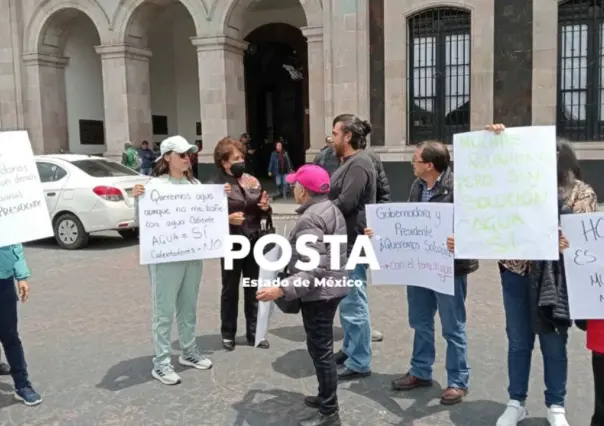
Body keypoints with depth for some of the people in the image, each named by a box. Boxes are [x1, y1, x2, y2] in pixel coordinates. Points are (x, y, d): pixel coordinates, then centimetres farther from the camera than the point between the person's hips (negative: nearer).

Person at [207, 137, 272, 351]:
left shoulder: (252, 181, 8)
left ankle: (254, 333, 25)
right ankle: (228, 334, 24)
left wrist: (265, 208, -5)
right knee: (230, 291, 9)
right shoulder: (215, 184, -9)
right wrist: (227, 219, -28)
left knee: (253, 290, 12)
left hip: (254, 243, 5)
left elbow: (261, 214, 17)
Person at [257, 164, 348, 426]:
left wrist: (282, 289, -34)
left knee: (320, 350, 0)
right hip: (331, 288, 10)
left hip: (319, 293, -10)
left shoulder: (310, 219, -22)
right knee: (323, 347, 21)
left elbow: (314, 270, -29)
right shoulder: (331, 209, 9)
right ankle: (326, 396, 34)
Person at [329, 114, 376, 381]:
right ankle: (349, 349, 33)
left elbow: (345, 204, -24)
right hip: (344, 242, 11)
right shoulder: (349, 162, 16)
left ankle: (360, 363, 7)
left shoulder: (358, 164, -17)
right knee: (346, 301, 19)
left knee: (353, 304, -3)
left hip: (352, 243, -11)